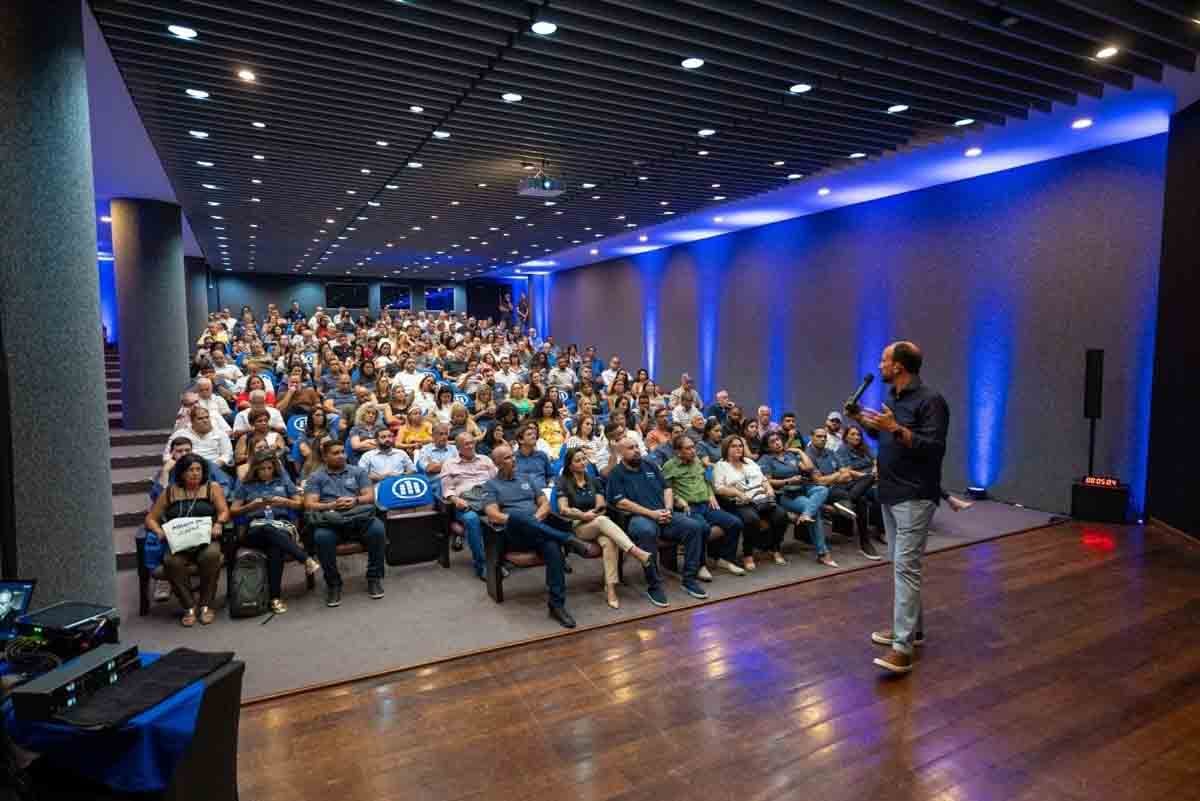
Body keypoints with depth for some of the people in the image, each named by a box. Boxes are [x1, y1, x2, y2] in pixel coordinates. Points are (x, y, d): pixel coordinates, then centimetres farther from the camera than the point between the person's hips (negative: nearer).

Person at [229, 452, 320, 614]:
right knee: (268, 530, -41)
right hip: (256, 529, 0)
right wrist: (251, 506, -2)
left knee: (275, 549, -37)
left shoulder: (284, 481, 22)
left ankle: (275, 597, -37)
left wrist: (285, 502, -1)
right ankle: (307, 560, -44)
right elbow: (233, 511, 16)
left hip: (282, 526, 0)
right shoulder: (246, 485, 20)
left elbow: (300, 504, 19)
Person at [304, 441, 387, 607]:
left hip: (359, 516, 1)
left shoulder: (358, 471, 18)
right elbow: (309, 504, 1)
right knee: (321, 537, -35)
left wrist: (355, 501, -13)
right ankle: (333, 583, -13)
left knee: (377, 529, -30)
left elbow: (370, 496, 9)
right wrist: (332, 505, -16)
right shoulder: (316, 477, 14)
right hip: (330, 520, -1)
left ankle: (374, 577, -12)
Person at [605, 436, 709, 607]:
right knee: (647, 531, -40)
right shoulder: (616, 474, 2)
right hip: (638, 517, -6)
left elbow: (666, 489, 17)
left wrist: (668, 509, -3)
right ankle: (653, 586, -26)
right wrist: (651, 513, -14)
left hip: (663, 515, 6)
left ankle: (689, 579, -7)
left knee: (695, 526, -16)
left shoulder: (650, 465, 19)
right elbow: (621, 503, -9)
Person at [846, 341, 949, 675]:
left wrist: (895, 428, -29)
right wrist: (865, 421, 7)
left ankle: (902, 648, -11)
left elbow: (934, 448, -22)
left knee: (906, 566, -12)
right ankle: (912, 627, 29)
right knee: (899, 563, 16)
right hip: (890, 493, 9)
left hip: (915, 496, -9)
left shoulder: (930, 400, -14)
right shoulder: (892, 397, 12)